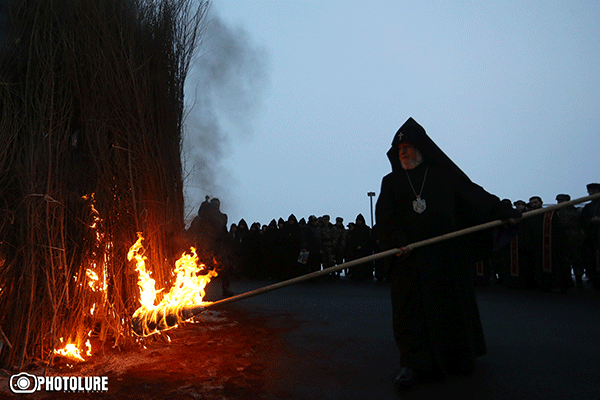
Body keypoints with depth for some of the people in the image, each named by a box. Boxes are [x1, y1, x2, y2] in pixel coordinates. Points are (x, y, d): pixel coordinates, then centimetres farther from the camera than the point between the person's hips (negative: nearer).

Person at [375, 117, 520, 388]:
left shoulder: (444, 173, 8)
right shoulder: (391, 182, 9)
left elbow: (474, 196, 3)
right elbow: (385, 218, -1)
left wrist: (502, 213, -8)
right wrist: (397, 242, -17)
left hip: (447, 256, 0)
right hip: (409, 257, 0)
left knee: (453, 304, 10)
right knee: (409, 308, -5)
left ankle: (461, 356, 30)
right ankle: (412, 364, 0)